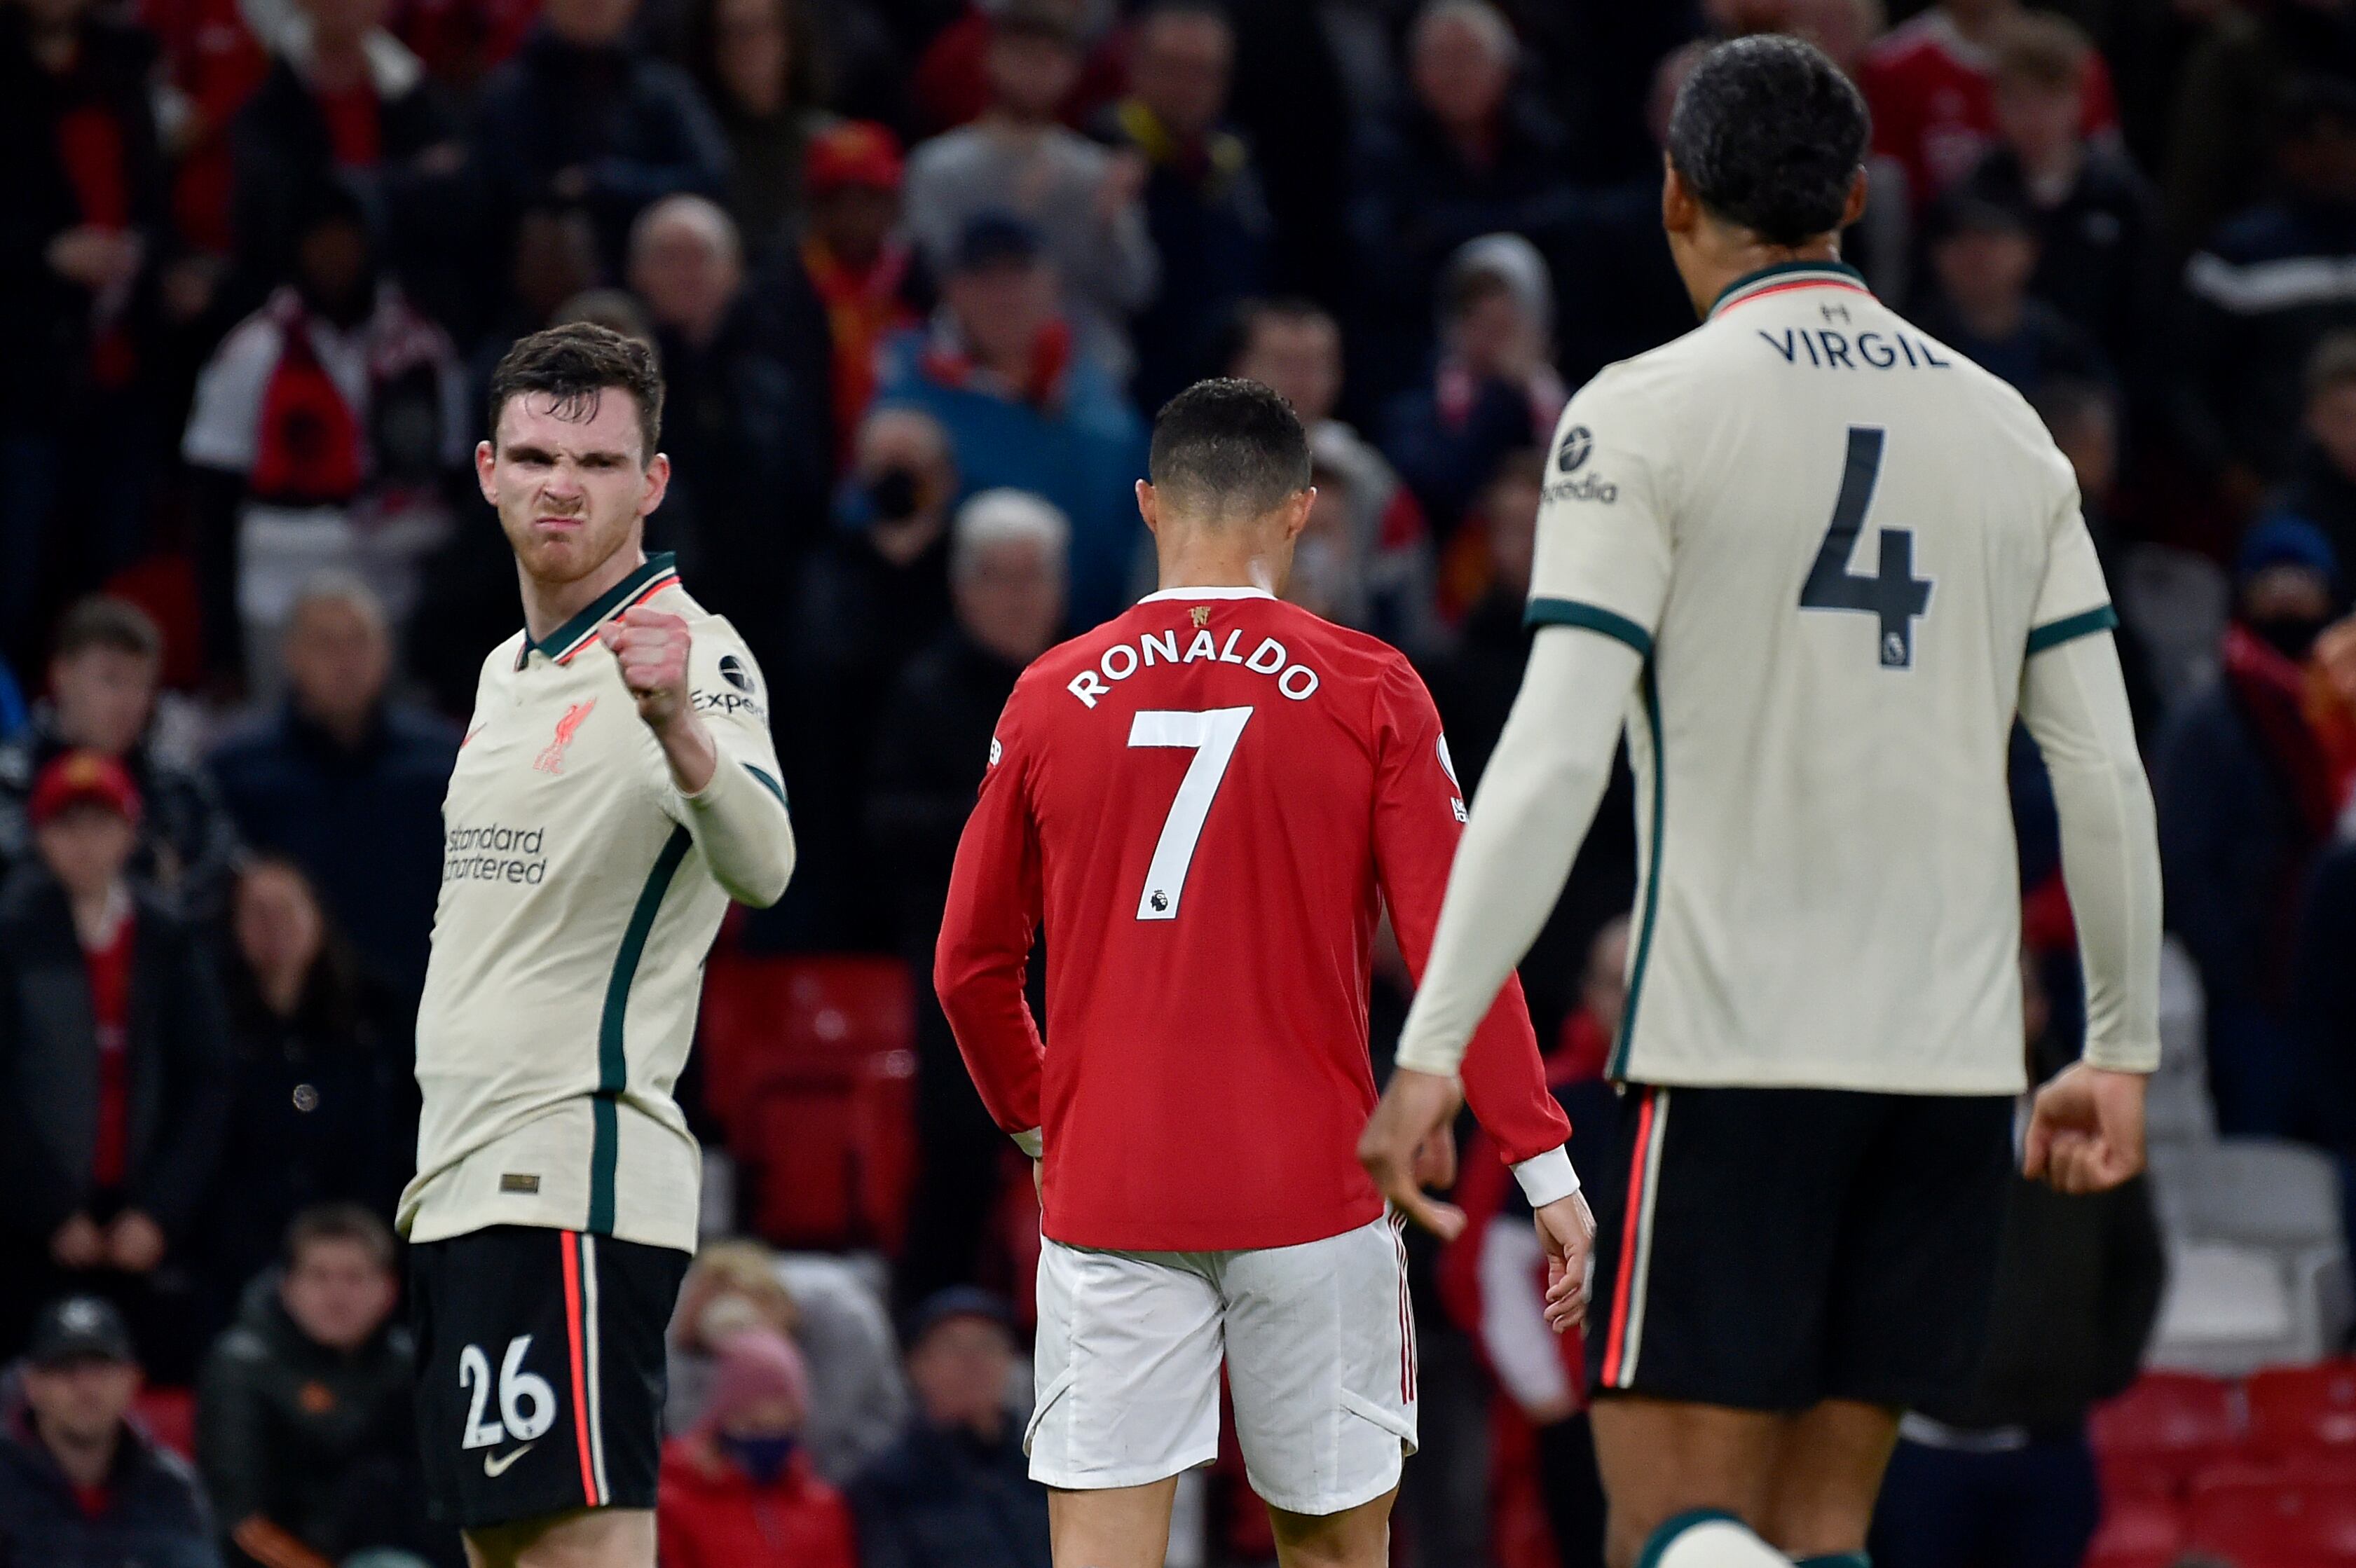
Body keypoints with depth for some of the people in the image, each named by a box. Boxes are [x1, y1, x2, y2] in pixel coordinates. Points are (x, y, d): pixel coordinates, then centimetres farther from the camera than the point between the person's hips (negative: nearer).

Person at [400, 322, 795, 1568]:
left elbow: (761, 867, -28)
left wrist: (676, 724, -47)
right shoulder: (508, 670, 18)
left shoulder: (690, 658, -10)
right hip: (464, 1185, 9)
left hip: (570, 1181, -9)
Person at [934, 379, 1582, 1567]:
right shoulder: (1367, 693, -2)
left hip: (1107, 1191, 1)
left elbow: (971, 965, 11)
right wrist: (1542, 1161, -1)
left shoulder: (1052, 698, 4)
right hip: (1311, 1189, -1)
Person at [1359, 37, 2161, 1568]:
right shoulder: (2003, 427, 11)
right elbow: (2107, 777, 10)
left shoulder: (1643, 414, -4)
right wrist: (2124, 1050, 20)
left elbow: (1555, 758, -13)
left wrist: (1434, 1049, -12)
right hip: (1953, 1052, 5)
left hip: (1733, 1045, -5)